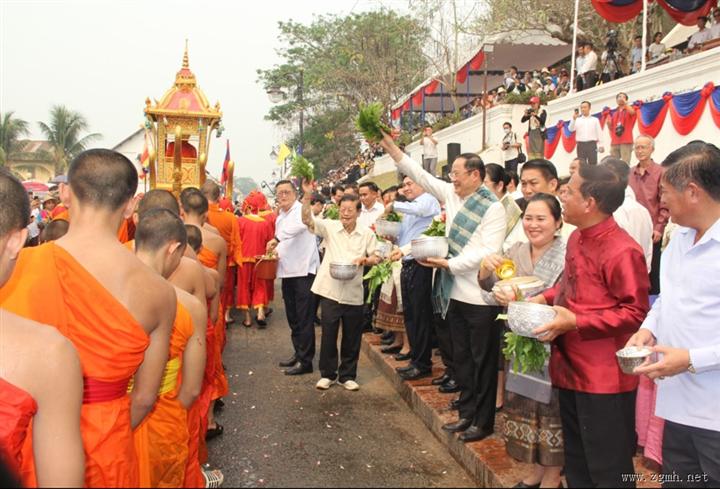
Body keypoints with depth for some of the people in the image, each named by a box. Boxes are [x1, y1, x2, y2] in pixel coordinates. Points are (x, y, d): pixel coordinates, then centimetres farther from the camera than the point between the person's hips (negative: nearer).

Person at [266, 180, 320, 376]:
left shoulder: (302, 210, -11)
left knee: (304, 319, -4)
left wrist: (277, 238, -35)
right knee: (292, 317, 15)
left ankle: (305, 361, 3)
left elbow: (300, 225, -34)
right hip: (287, 272, 9)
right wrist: (274, 253, 6)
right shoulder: (280, 217, 16)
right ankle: (298, 353, 27)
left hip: (304, 271, -8)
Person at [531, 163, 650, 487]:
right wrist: (545, 298, 4)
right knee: (576, 458, 24)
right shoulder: (576, 238, 7)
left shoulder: (622, 251, -21)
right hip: (570, 367, 9)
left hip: (604, 378, -9)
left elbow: (636, 313, -20)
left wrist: (575, 322, -24)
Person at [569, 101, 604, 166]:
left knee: (593, 164, -4)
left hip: (592, 144, -1)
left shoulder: (595, 120, 11)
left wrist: (601, 145, 1)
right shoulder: (577, 120, 11)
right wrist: (574, 119, -16)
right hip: (581, 145, 1)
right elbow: (571, 129, -3)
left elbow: (599, 132, 8)